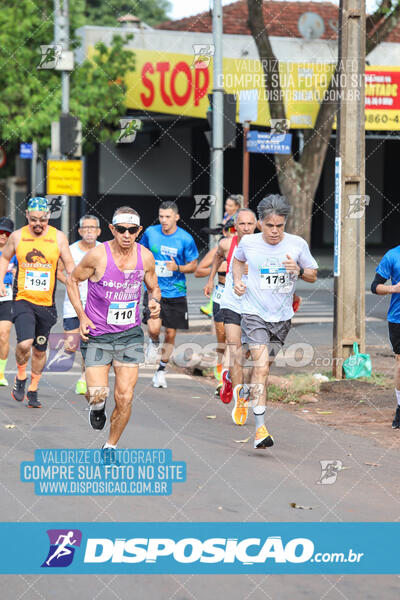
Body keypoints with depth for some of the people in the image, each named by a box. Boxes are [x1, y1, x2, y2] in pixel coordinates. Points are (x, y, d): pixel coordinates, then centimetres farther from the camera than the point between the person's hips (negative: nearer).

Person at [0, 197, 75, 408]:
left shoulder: (58, 237, 1)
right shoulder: (17, 236, 1)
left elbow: (69, 264, 9)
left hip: (46, 303, 2)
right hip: (23, 301, -2)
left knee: (39, 350, 11)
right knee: (24, 343, -20)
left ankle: (33, 390, 29)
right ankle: (20, 377, 8)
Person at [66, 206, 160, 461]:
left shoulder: (145, 257, -3)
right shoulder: (98, 255, -13)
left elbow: (153, 288, 14)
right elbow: (73, 280, 2)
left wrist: (155, 303, -9)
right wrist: (81, 316, -8)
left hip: (130, 335, 2)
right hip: (97, 335, -2)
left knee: (125, 397, -4)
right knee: (98, 394, -14)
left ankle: (111, 447, 18)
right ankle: (97, 407, 26)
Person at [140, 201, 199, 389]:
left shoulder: (185, 239, -7)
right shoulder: (151, 232, -1)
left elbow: (193, 265, 0)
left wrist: (178, 268, -18)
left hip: (176, 294, 0)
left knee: (170, 334, 6)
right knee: (154, 329, -20)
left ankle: (161, 370, 25)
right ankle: (154, 343, 16)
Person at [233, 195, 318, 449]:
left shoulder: (298, 244, -5)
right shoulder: (248, 242, -5)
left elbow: (313, 276, 6)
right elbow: (238, 260, 19)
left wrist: (299, 270, -15)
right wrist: (237, 280, 0)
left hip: (282, 316, 3)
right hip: (254, 313, -3)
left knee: (264, 365, 14)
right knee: (261, 366, -17)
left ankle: (252, 396, 46)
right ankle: (260, 428, -22)